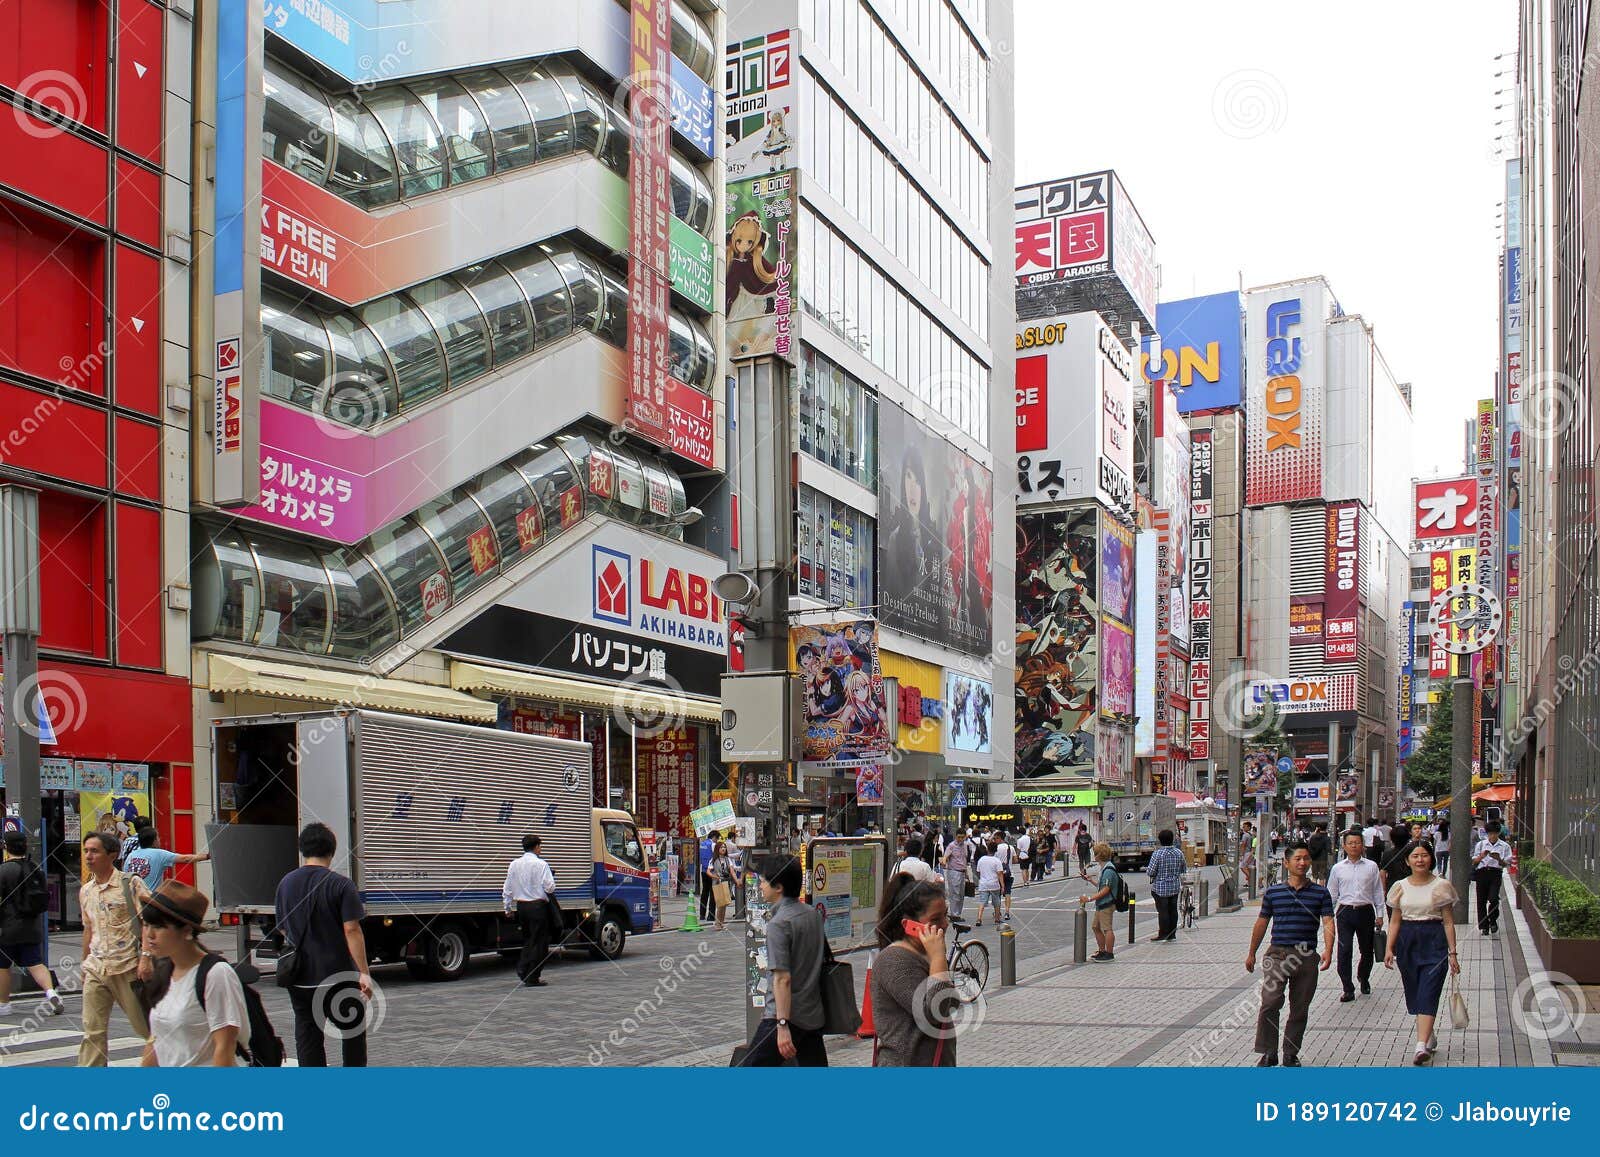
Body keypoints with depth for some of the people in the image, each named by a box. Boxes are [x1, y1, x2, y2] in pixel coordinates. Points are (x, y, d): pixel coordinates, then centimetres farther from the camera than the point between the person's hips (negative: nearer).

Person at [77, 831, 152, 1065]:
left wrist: (146, 958, -18)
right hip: (96, 968, 5)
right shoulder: (86, 891, 12)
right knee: (92, 1030, -2)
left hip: (128, 967, -5)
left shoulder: (130, 884, -6)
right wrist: (85, 964, 22)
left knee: (146, 1025, 5)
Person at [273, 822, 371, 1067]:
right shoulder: (340, 884, -11)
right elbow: (351, 930, -17)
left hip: (300, 978, 4)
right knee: (353, 1032, 12)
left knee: (307, 1037, 8)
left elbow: (282, 930, 15)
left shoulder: (286, 883, 5)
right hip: (339, 974, -4)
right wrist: (364, 972, -15)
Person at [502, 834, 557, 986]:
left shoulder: (514, 864, 6)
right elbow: (550, 888, -14)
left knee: (528, 940, 21)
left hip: (521, 906, 6)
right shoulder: (541, 864, -12)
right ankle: (533, 978, 4)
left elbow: (508, 889, 9)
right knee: (539, 942, 3)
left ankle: (522, 968, 8)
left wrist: (508, 908, 18)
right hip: (538, 906, -6)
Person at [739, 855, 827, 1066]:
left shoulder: (778, 924, -15)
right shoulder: (813, 914, 8)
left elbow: (783, 979, -21)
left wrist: (782, 1025, -23)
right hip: (814, 1015, 8)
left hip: (787, 1016, -8)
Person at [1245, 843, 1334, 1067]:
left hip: (1307, 958, 1)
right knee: (1270, 1002, -14)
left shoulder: (1320, 893, 5)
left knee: (1300, 1009, 8)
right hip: (1277, 954, -1)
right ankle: (1268, 1053, -5)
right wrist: (1251, 953, 19)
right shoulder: (1273, 892, 6)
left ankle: (1291, 1054, 22)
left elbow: (1328, 923, -4)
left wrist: (1328, 950, -21)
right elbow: (1261, 923, 15)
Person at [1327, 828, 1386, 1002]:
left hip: (1365, 911, 0)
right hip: (1345, 911, 0)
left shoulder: (1371, 867, 2)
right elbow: (1332, 893, 9)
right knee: (1344, 950, -9)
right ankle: (1348, 989, -2)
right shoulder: (1338, 868, 3)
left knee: (1367, 950, 12)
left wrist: (1379, 915, 4)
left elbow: (1378, 892, 6)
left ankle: (1363, 978, 39)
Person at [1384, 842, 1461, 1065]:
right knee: (1414, 994, 11)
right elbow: (1395, 921, 10)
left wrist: (1452, 953, -3)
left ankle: (1422, 1046, -18)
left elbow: (1448, 921, 1)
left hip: (1435, 941, -4)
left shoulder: (1441, 886, -1)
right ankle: (1429, 1036, 31)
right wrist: (1389, 949, 1)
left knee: (1428, 994, -12)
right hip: (1407, 941, 4)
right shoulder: (1400, 887, 7)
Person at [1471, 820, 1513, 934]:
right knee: (1481, 900, 1)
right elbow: (1474, 861, 6)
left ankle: (1493, 920, 13)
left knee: (1493, 899, -14)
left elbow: (1505, 864, 5)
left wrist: (1498, 859, -16)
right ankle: (1484, 926, 12)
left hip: (1496, 873, -1)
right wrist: (1482, 856, -14)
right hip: (1482, 872, 1)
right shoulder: (1480, 844, 9)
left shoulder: (1504, 846, 6)